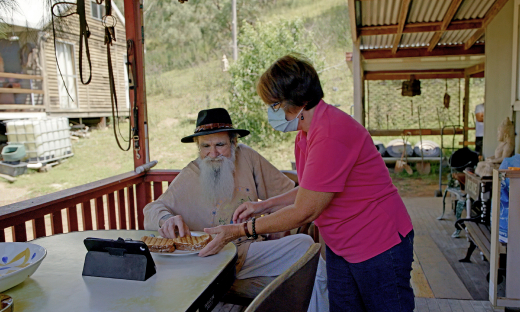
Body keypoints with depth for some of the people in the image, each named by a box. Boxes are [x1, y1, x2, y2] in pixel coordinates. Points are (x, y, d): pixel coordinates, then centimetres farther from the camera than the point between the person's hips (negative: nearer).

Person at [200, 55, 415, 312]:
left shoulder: (331, 134, -29)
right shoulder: (305, 134, 3)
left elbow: (304, 212, -24)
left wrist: (239, 230, -17)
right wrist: (264, 206, 4)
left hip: (379, 247, -9)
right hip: (340, 248, 9)